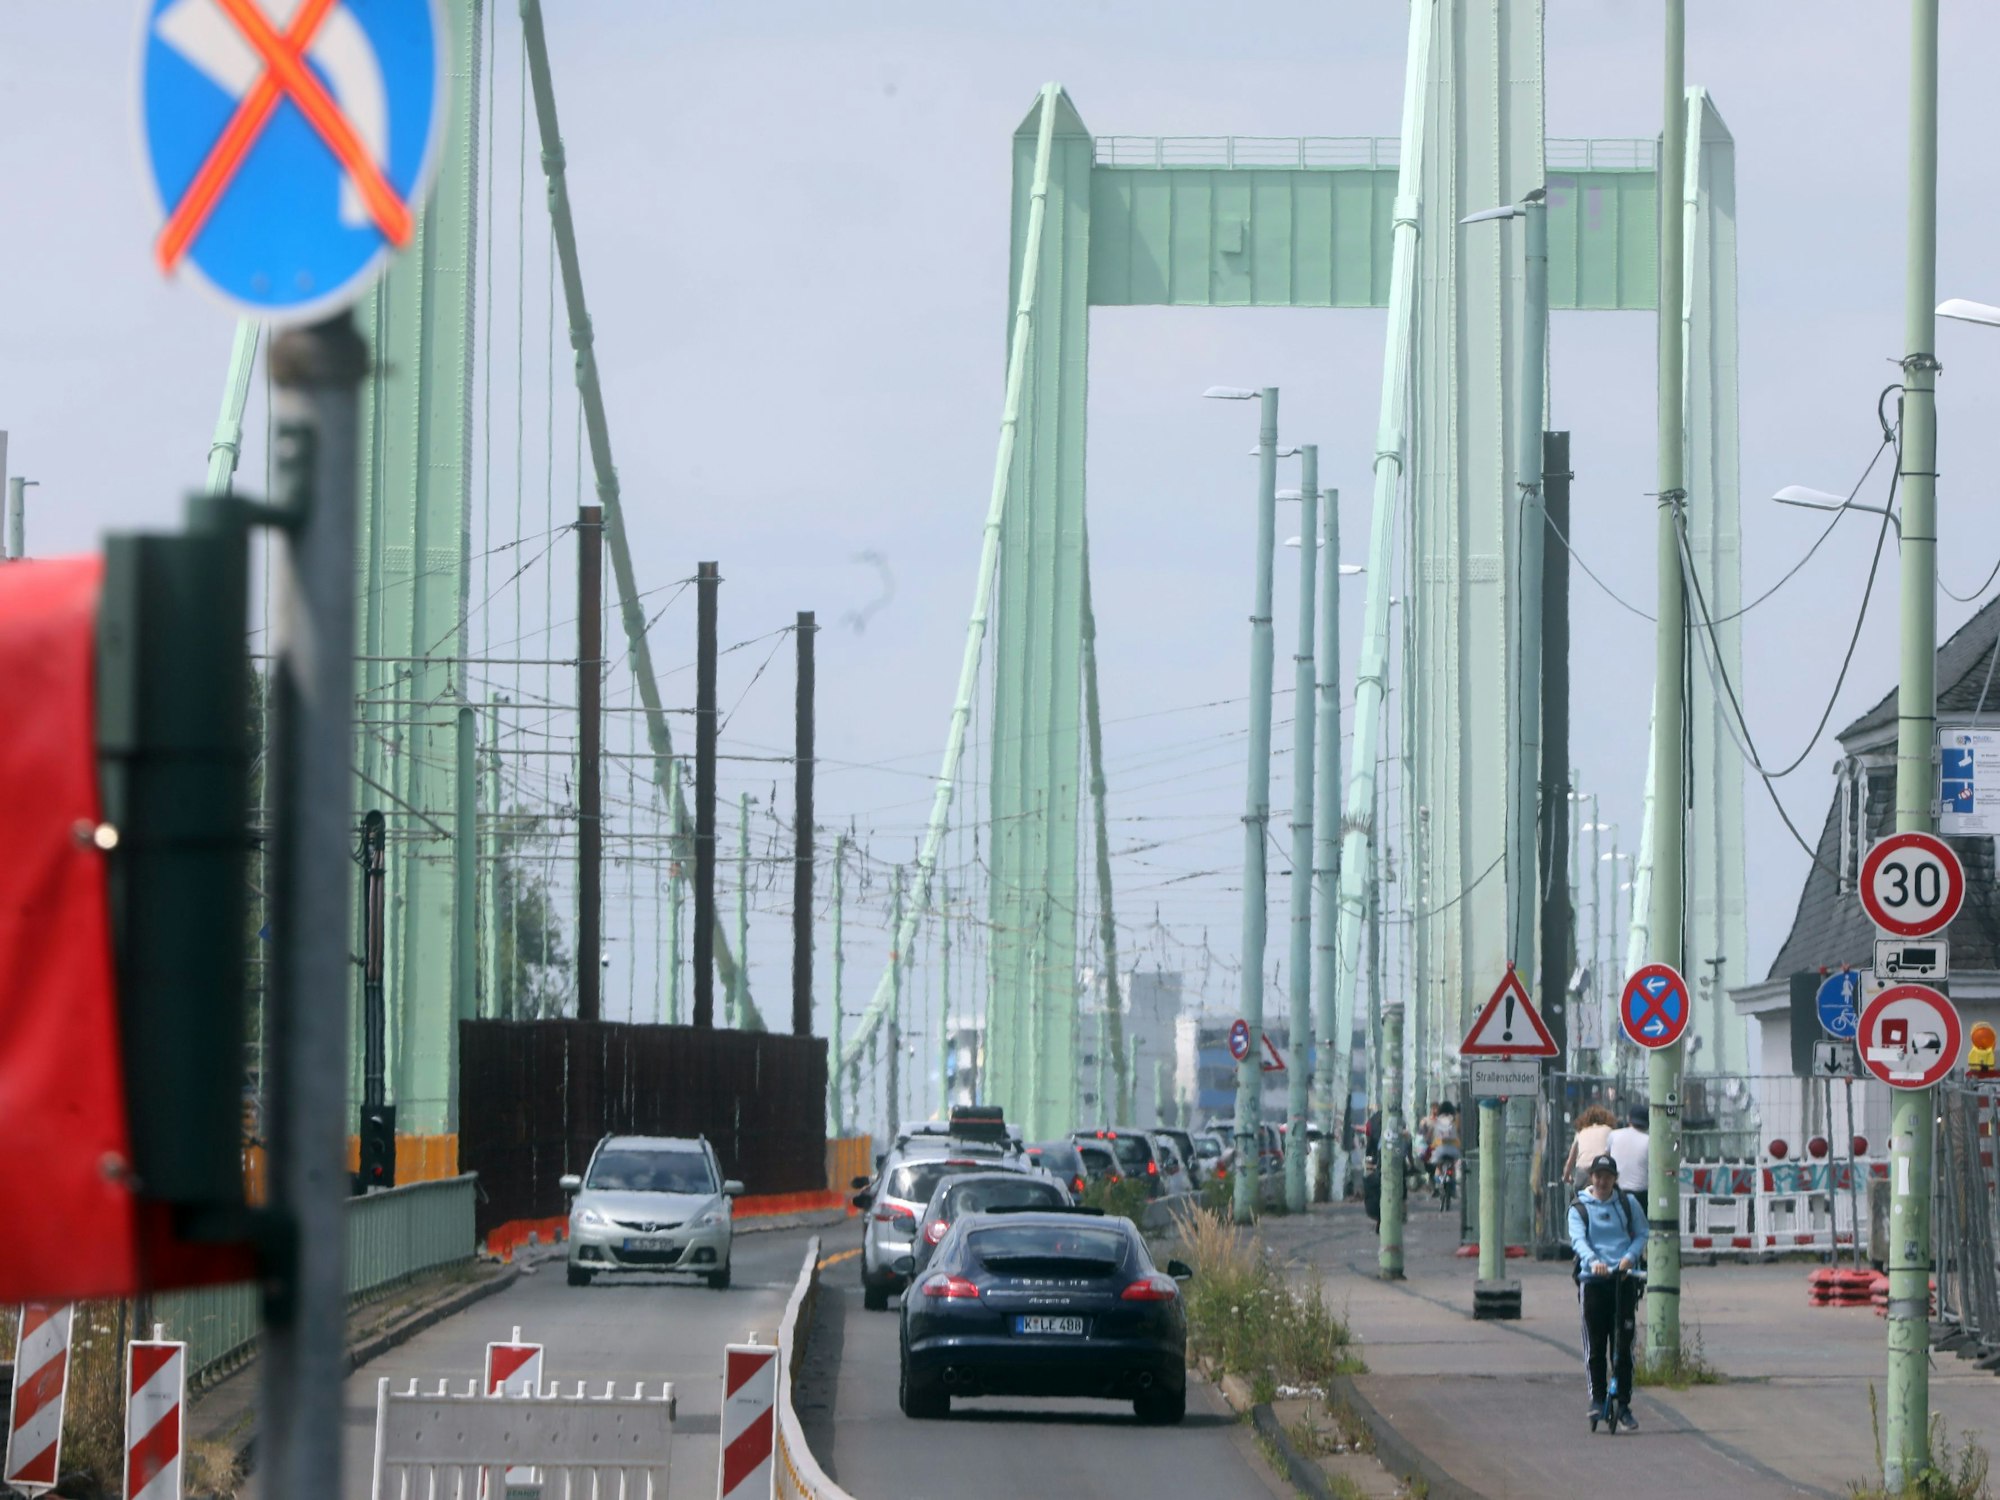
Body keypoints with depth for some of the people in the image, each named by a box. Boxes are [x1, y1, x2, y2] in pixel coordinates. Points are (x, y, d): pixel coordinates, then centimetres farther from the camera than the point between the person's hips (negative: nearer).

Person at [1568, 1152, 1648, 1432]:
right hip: (1593, 1280, -1)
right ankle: (1597, 1399, 9)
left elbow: (1641, 1233, 13)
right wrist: (1592, 1260, -29)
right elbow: (1577, 1239, -9)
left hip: (1624, 1279, 1)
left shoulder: (1627, 1203, 11)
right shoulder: (1579, 1208, 5)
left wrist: (1630, 1256, -8)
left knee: (1623, 1345, -3)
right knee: (1595, 1346, -1)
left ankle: (1623, 1405, 1)